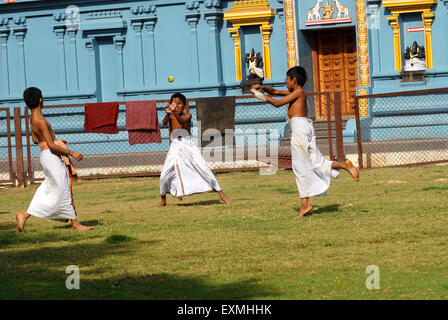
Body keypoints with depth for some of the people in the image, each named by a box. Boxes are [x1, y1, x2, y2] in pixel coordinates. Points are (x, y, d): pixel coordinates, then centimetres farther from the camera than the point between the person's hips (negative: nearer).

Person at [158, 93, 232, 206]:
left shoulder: (187, 115, 1)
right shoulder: (170, 116, 5)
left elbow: (181, 120, -22)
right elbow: (164, 123, -17)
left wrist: (174, 112, -42)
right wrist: (168, 113, -37)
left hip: (188, 145, -1)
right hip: (175, 147, 1)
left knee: (204, 169, -7)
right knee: (164, 175, -5)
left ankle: (221, 195, -2)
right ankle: (163, 200, 16)